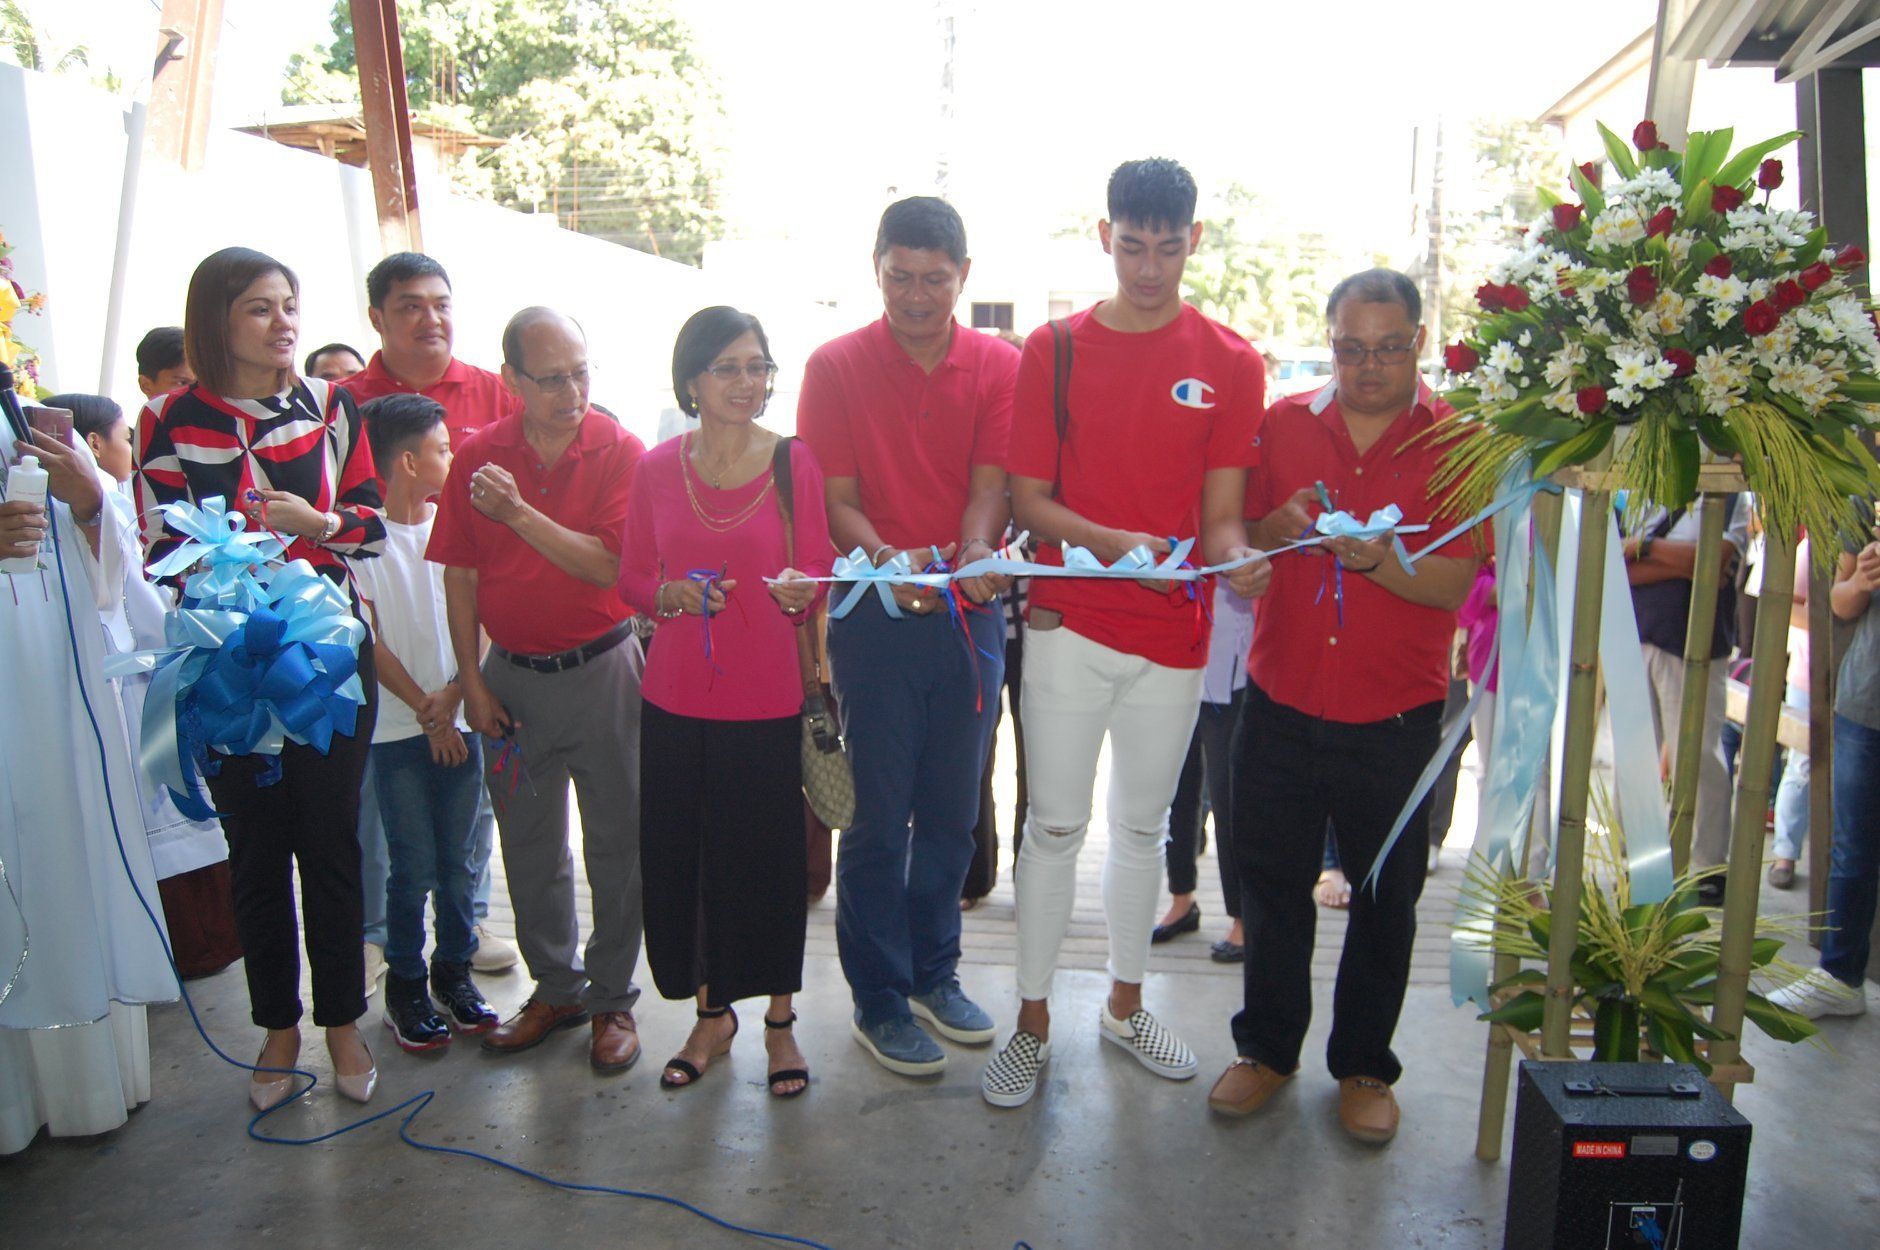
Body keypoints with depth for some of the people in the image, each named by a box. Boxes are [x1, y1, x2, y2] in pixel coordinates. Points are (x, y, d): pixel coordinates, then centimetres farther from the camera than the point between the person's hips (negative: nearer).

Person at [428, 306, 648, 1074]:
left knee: (616, 843, 6)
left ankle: (613, 998, 22)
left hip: (599, 670, -3)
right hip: (511, 673, 3)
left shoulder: (619, 451, -8)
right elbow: (459, 579, 3)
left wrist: (519, 512, -26)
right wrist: (472, 683, 0)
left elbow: (611, 565, -19)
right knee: (527, 844, 13)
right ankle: (556, 988, 31)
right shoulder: (477, 457, -1)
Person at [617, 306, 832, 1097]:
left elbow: (817, 579, 0)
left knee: (769, 860, 5)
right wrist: (672, 596, -12)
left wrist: (797, 592, -22)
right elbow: (631, 578, 9)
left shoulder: (794, 462, -2)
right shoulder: (658, 468, 3)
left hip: (765, 699, -2)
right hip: (675, 698, 2)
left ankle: (779, 1020, 26)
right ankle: (712, 1013, 31)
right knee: (680, 858, 8)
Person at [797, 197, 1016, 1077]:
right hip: (875, 613, -2)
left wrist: (976, 553, -27)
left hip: (969, 611, 3)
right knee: (878, 817, 3)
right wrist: (888, 560, -25)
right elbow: (836, 497, -5)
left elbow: (992, 483, -5)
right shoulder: (836, 367, 0)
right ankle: (878, 1001, 19)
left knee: (952, 813, 13)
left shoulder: (998, 367, 5)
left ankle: (933, 972, 32)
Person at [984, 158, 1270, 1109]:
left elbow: (1221, 513, 0)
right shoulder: (1054, 348, 0)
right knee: (1055, 824, 4)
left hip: (1174, 632, 2)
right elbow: (1028, 500, -3)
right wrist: (1113, 541, -21)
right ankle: (1032, 1023, 19)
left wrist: (1235, 558, -23)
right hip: (1069, 623, -1)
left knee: (1143, 824, 15)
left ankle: (1124, 1005, 33)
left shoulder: (1231, 363, 2)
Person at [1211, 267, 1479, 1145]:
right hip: (1282, 704, 2)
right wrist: (1278, 527, -14)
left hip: (1395, 719, -1)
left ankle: (1364, 1066, 29)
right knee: (1272, 883, 11)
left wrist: (1374, 558, -28)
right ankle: (1267, 1047, 30)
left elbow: (1455, 584, -10)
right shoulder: (1282, 425, 4)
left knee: (1385, 898, 11)